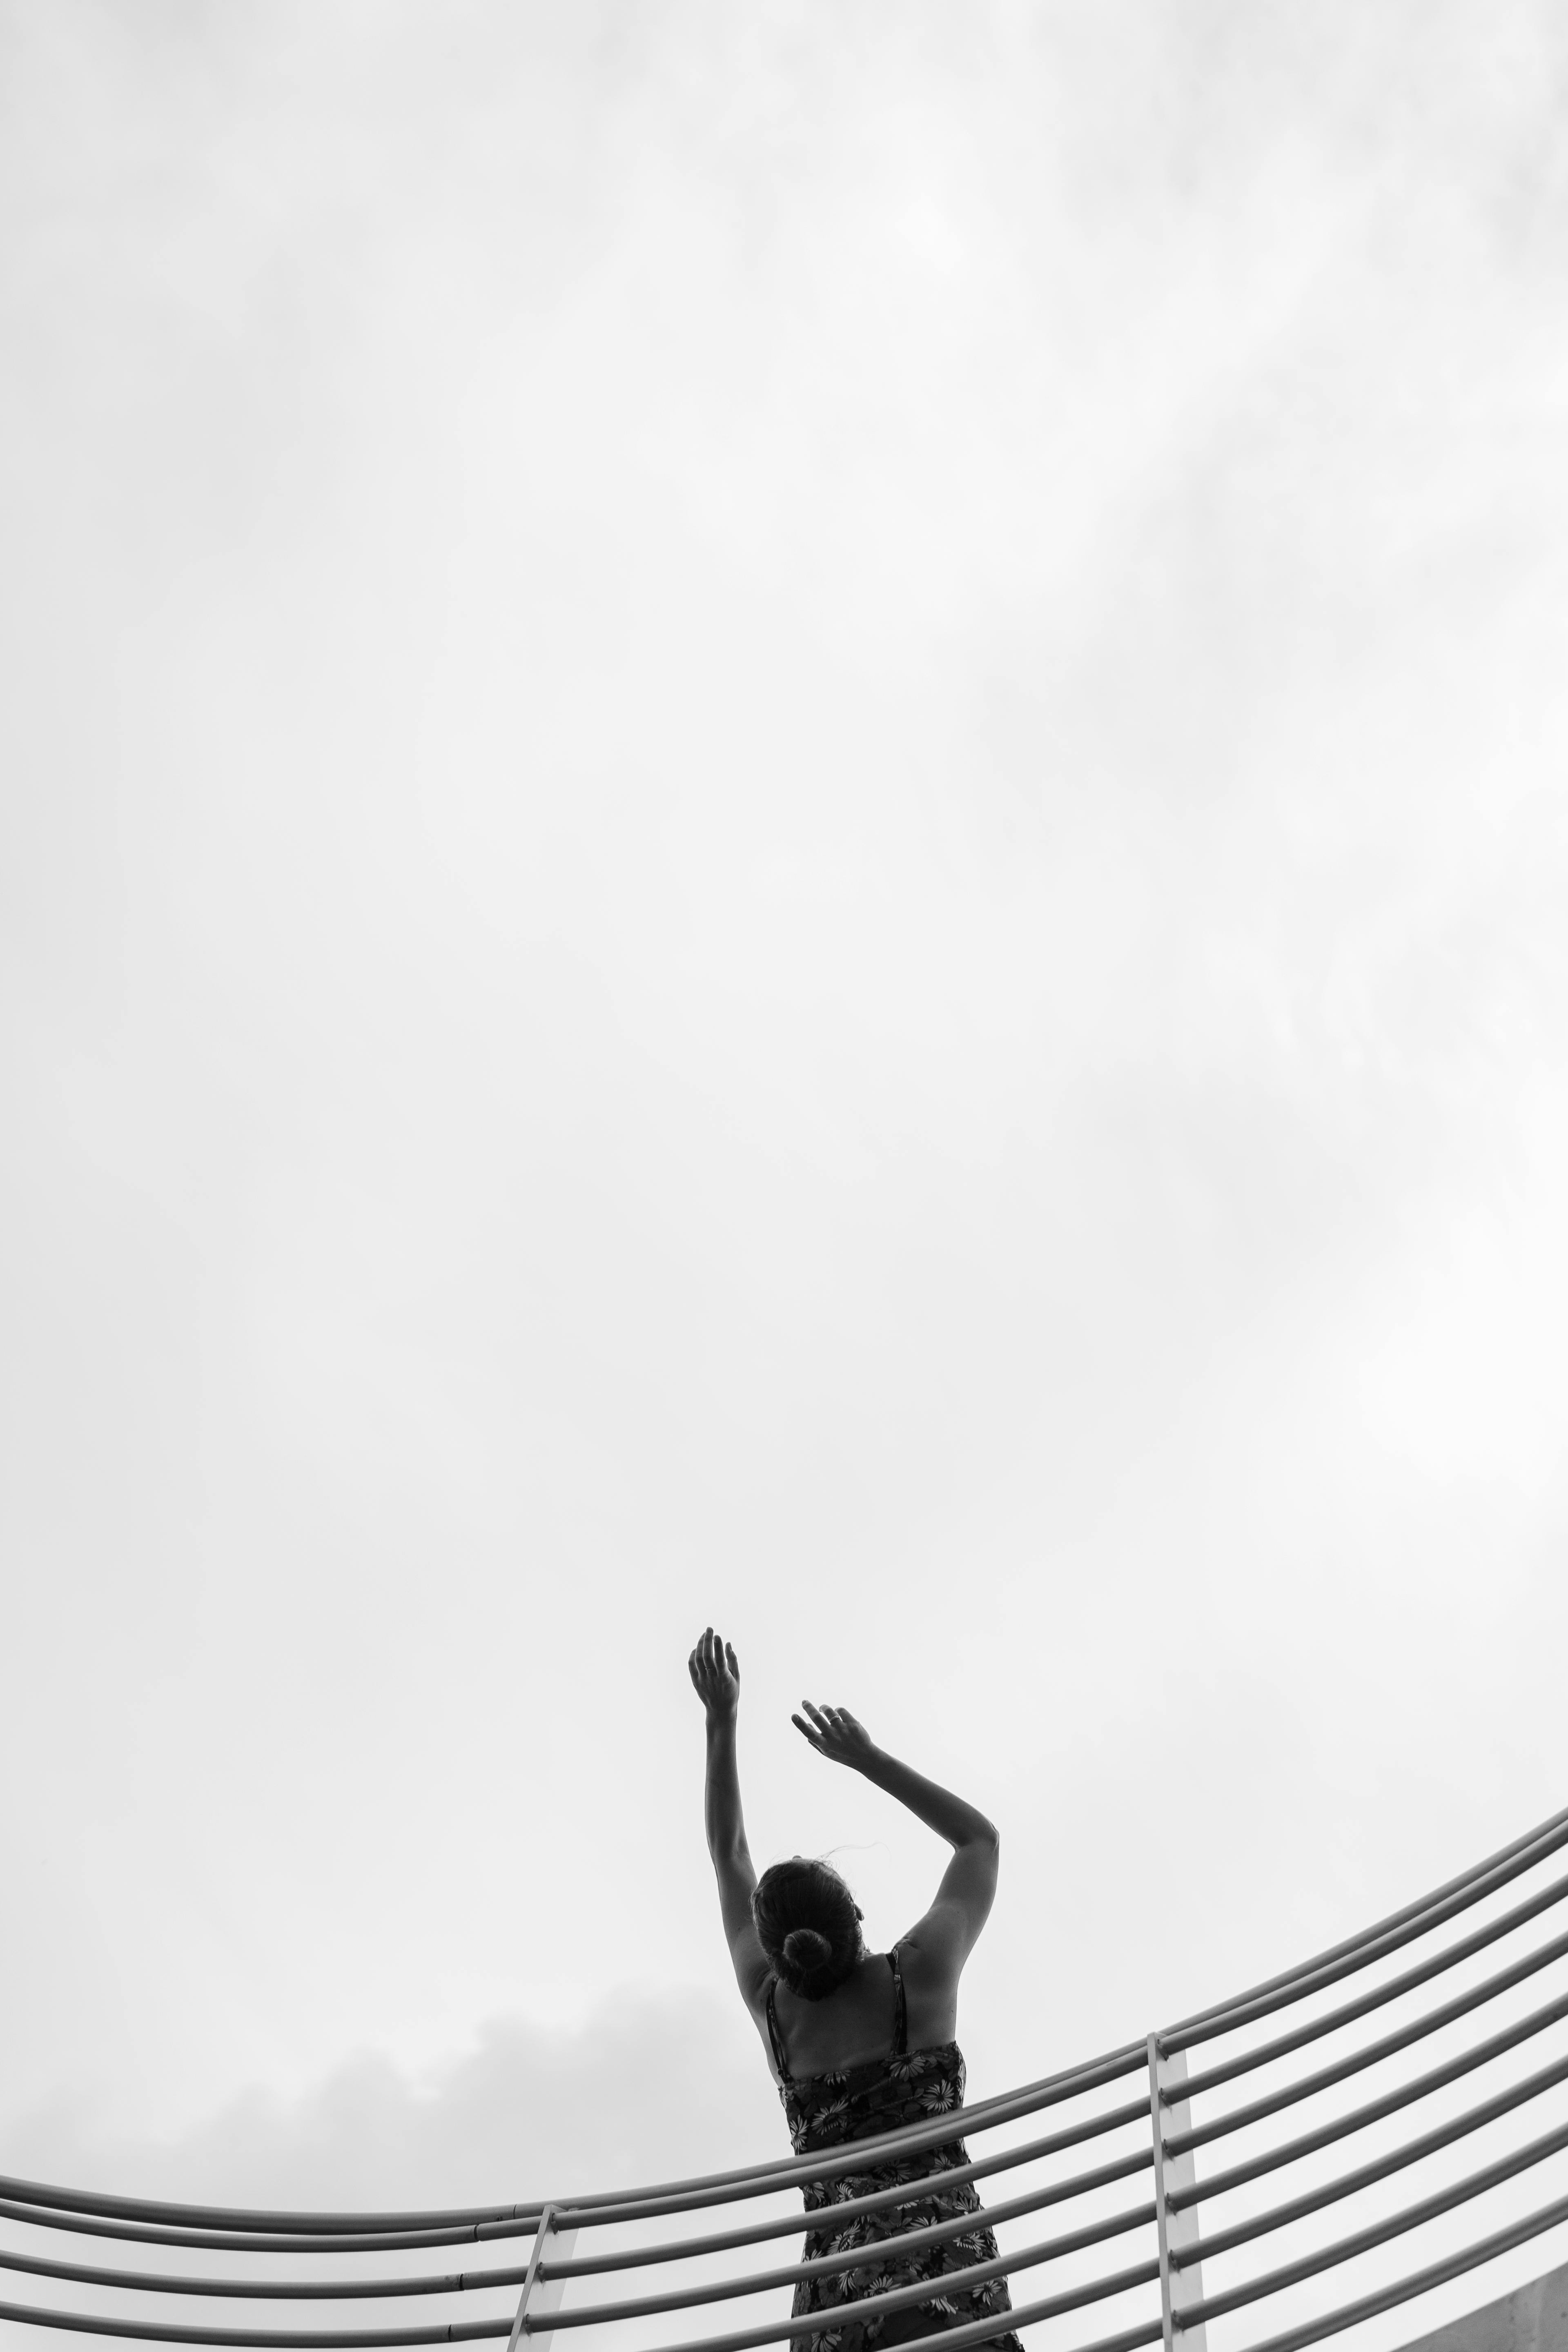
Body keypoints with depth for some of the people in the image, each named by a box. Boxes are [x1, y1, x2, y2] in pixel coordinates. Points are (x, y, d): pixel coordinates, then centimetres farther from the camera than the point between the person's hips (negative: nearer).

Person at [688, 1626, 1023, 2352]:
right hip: (937, 2263, -4)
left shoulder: (772, 2005, 13)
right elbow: (980, 1838, 21)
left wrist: (721, 1721, 32)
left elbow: (729, 1857, 27)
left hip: (830, 2285, 4)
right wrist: (866, 1756, 22)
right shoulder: (916, 1976, 5)